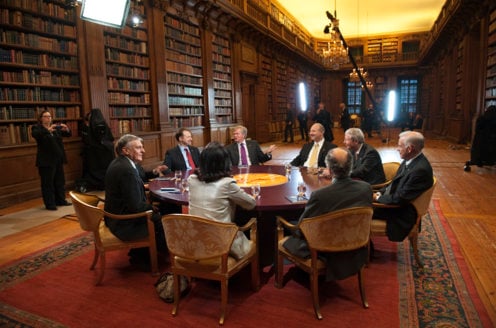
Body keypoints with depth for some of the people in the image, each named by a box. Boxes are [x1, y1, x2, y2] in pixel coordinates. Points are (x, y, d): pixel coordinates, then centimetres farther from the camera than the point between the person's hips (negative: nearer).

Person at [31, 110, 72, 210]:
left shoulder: (56, 127, 13)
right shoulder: (37, 128, -2)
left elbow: (68, 134, 7)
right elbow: (34, 134, -24)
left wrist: (66, 129, -16)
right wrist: (48, 130, -38)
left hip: (58, 159, 6)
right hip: (46, 160, -6)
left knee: (60, 181, 12)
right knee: (47, 183, -2)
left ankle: (61, 200, 23)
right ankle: (49, 204, 2)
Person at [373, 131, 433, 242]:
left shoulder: (420, 170, -29)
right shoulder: (410, 160, 0)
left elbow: (400, 199, -26)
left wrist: (378, 197, -13)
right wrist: (380, 193, -1)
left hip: (402, 212, -9)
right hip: (394, 201, 9)